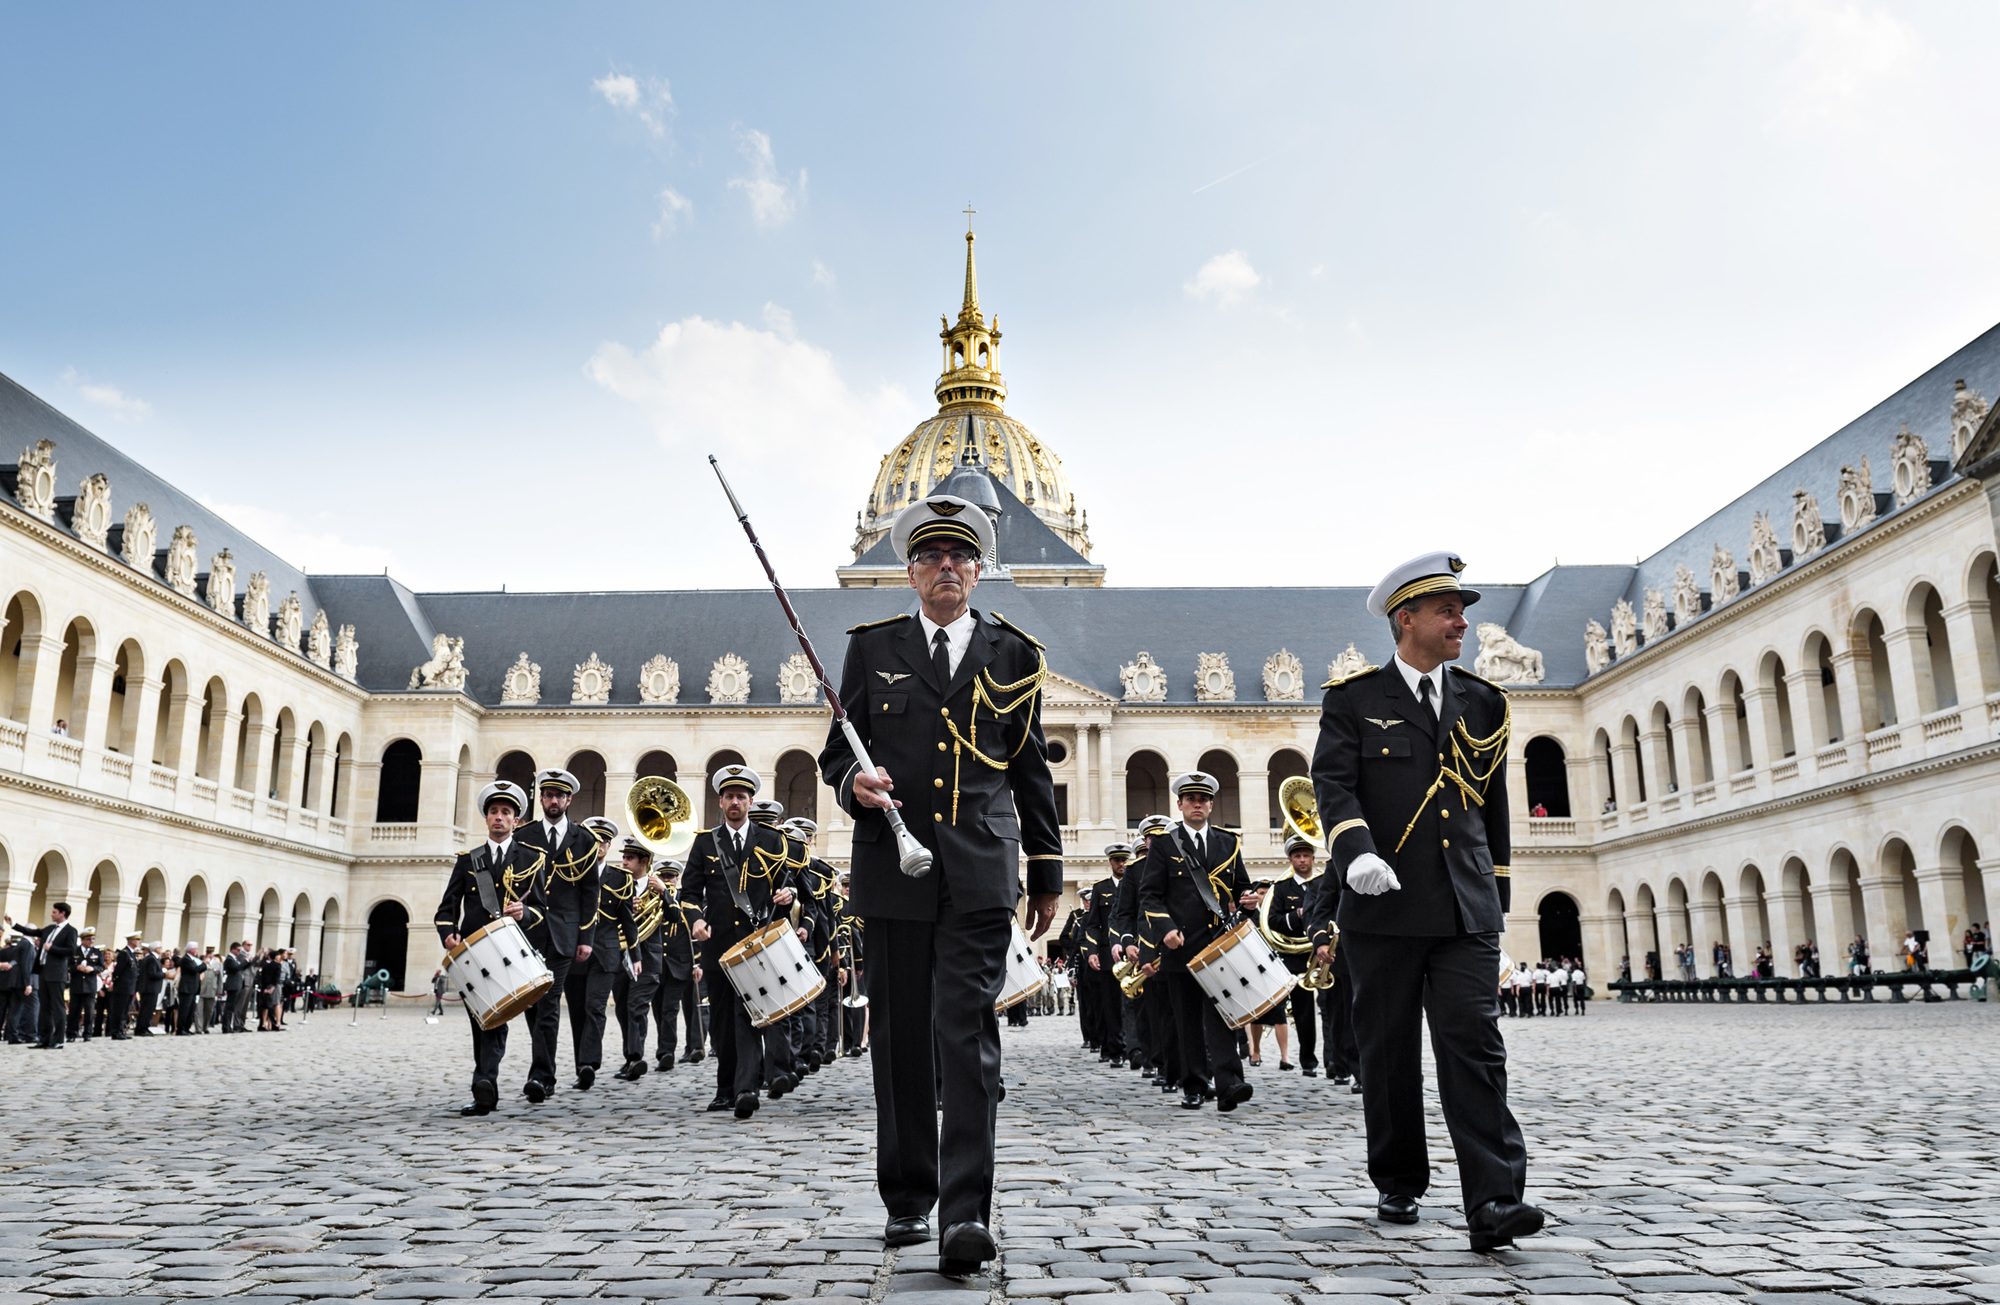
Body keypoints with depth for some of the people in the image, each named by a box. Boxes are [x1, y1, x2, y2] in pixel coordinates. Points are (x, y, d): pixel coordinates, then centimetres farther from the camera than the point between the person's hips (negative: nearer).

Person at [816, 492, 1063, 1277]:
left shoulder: (1013, 654, 10)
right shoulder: (873, 648, 10)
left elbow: (1032, 771, 13)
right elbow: (836, 752, 11)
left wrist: (1047, 873, 13)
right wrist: (854, 783, -13)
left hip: (979, 873, -1)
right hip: (893, 868, 1)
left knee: (966, 1034, -10)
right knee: (900, 1038, 7)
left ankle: (966, 1214, -10)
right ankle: (907, 1202, 22)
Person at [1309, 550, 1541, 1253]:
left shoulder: (1484, 704, 14)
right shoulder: (1354, 699, 3)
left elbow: (1494, 805, 20)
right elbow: (1333, 785, -9)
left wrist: (1498, 895, 21)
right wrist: (1356, 851, -27)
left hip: (1467, 908, 2)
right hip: (1383, 906, -2)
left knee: (1474, 1045, -7)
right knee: (1389, 1055, 8)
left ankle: (1494, 1201, -9)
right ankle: (1398, 1185, 23)